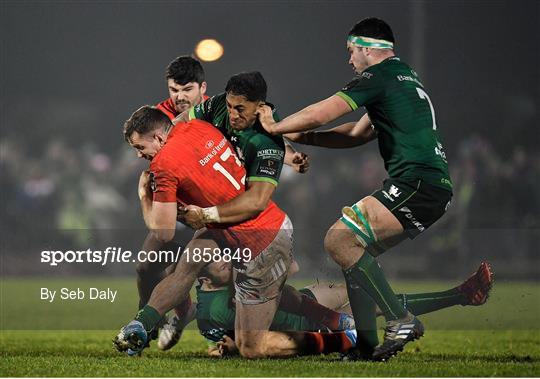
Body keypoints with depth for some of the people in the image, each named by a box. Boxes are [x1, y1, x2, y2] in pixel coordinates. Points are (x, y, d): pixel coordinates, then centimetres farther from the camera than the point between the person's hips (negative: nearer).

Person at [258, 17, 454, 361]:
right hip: (437, 188, 10)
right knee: (357, 252, 13)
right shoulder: (407, 78, 26)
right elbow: (359, 134, 32)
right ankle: (368, 347, 8)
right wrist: (305, 137, 27)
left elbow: (319, 115, -8)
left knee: (339, 240, -14)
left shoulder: (380, 76, -5)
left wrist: (275, 127, 8)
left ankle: (402, 321, -13)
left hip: (416, 184, -10)